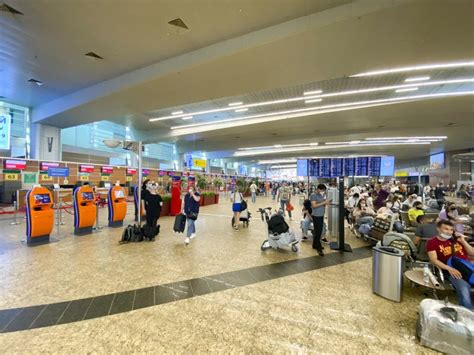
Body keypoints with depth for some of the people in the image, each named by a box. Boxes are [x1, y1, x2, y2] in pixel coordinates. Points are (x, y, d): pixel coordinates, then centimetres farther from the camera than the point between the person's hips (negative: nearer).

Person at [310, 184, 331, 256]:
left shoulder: (322, 195, 11)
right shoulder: (313, 196, -13)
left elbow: (322, 204, 17)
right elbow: (314, 205, -22)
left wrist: (327, 203, -4)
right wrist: (324, 202, -23)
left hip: (321, 215, 8)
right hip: (316, 216, -8)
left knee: (319, 231, 15)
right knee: (317, 232, -3)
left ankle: (315, 245, 29)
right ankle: (319, 248, 4)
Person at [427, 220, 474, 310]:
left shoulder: (456, 239, 17)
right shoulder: (432, 242, 3)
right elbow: (434, 260, -4)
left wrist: (463, 241, 7)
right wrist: (449, 269, -17)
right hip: (453, 271, -4)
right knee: (464, 291, -29)